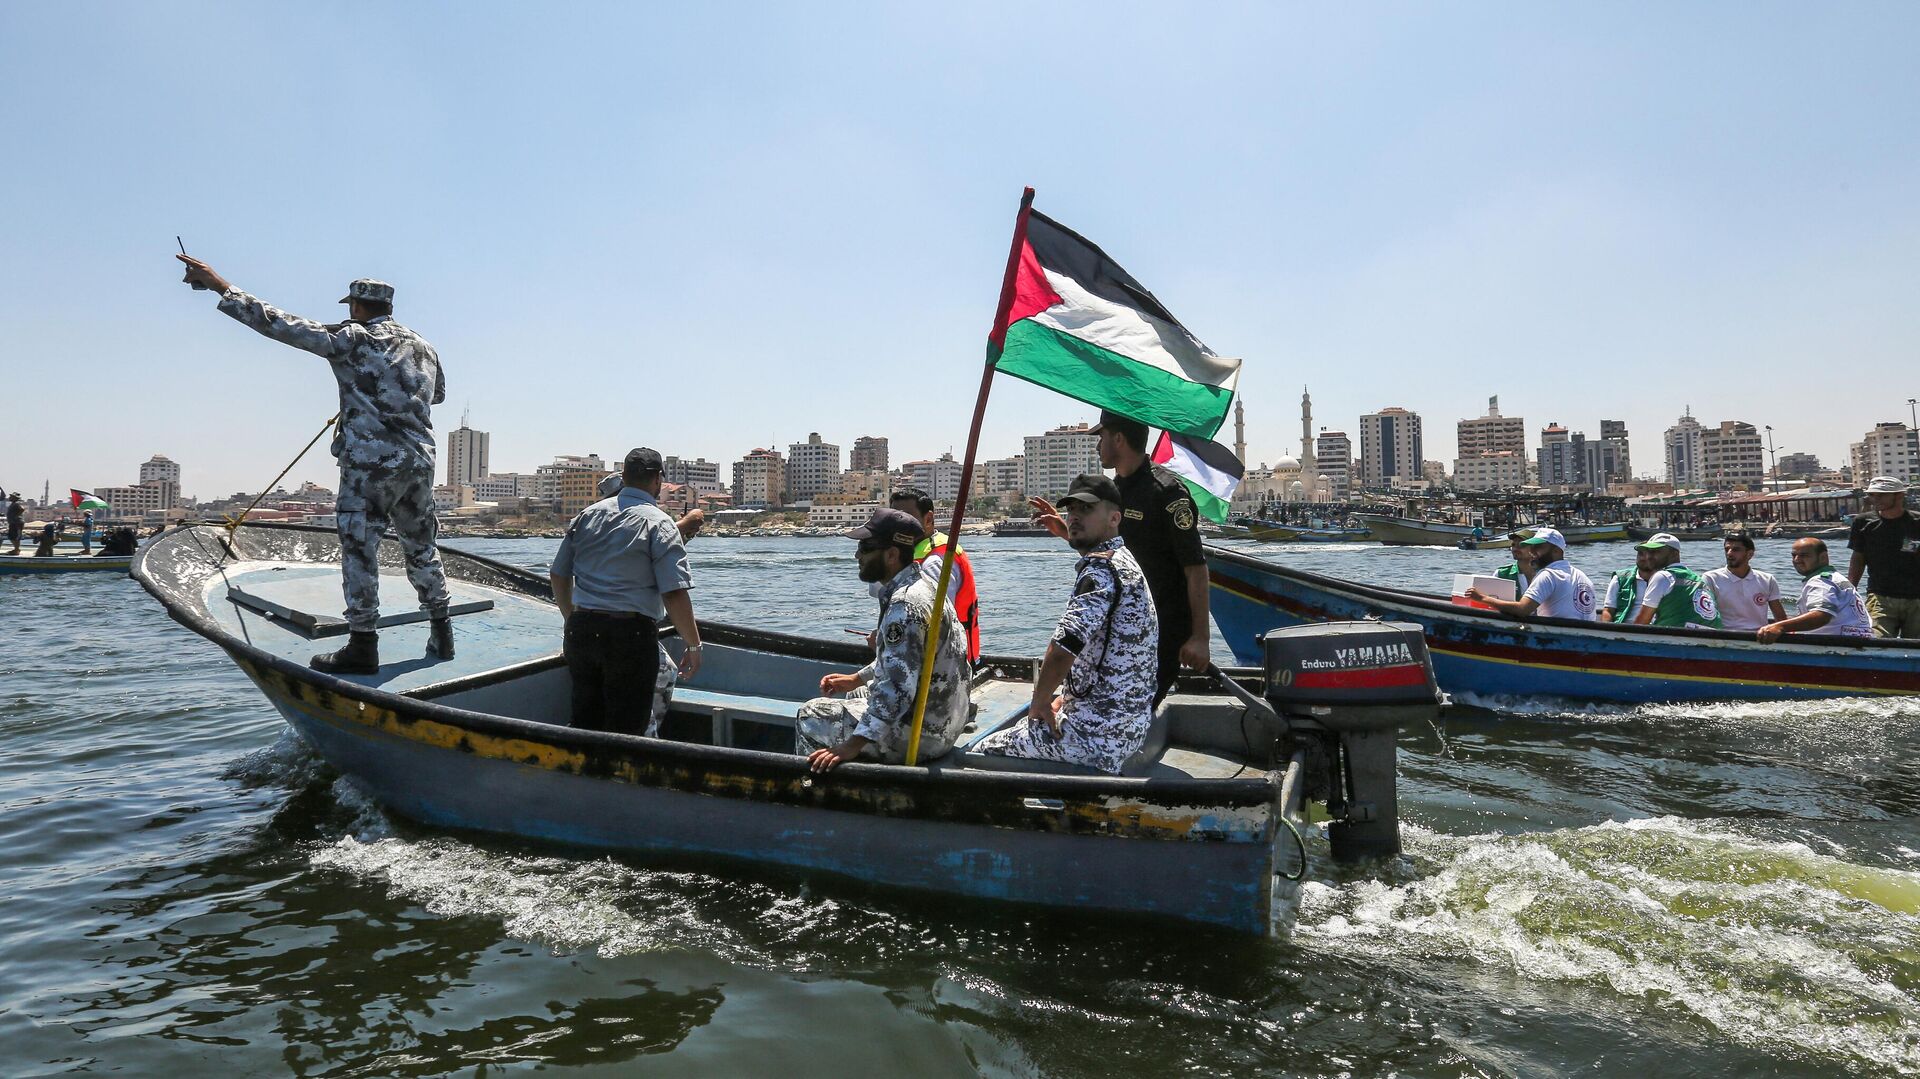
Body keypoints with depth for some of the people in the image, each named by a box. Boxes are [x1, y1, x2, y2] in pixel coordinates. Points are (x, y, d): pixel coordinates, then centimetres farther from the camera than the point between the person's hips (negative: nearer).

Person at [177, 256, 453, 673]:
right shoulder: (423, 346, 15)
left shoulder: (352, 339, -3)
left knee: (359, 551, 0)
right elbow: (439, 393, 31)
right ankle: (441, 635, 20)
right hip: (420, 462, 6)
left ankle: (363, 646, 1)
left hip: (370, 462, -6)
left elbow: (282, 324, -6)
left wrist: (221, 286, -1)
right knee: (422, 548, 15)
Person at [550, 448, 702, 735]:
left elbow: (558, 575, 17)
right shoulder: (659, 523, -7)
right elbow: (675, 595, -15)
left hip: (580, 632, 6)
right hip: (632, 636, -6)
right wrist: (694, 645, -6)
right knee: (626, 731, 3)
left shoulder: (588, 514, 11)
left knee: (585, 724, 17)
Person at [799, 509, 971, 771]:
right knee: (856, 694, 33)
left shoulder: (905, 605, -24)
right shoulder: (921, 586, 7)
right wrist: (856, 678, 19)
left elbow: (898, 688, -29)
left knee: (809, 716, -1)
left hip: (921, 736, -10)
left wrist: (852, 746, -30)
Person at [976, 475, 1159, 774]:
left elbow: (1063, 649, -30)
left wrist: (1040, 701, -13)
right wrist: (1067, 697, 14)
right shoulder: (1124, 562, 15)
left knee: (985, 751, 1)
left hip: (1099, 736, -10)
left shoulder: (1101, 566, -20)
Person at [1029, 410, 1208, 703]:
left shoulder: (1166, 491, -17)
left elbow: (1196, 568, -19)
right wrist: (1064, 530, 10)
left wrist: (1201, 636, -22)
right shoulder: (1113, 489, 11)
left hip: (1162, 632, -9)